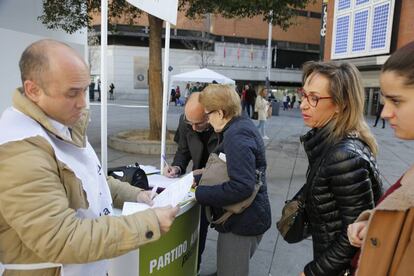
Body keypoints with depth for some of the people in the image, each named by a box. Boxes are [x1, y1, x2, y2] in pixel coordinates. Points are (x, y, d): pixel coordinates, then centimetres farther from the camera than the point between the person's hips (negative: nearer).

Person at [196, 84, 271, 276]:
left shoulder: (236, 135, -24)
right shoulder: (243, 125, 6)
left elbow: (242, 187, -33)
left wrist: (199, 193, -23)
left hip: (242, 222, -10)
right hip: (245, 217, 10)